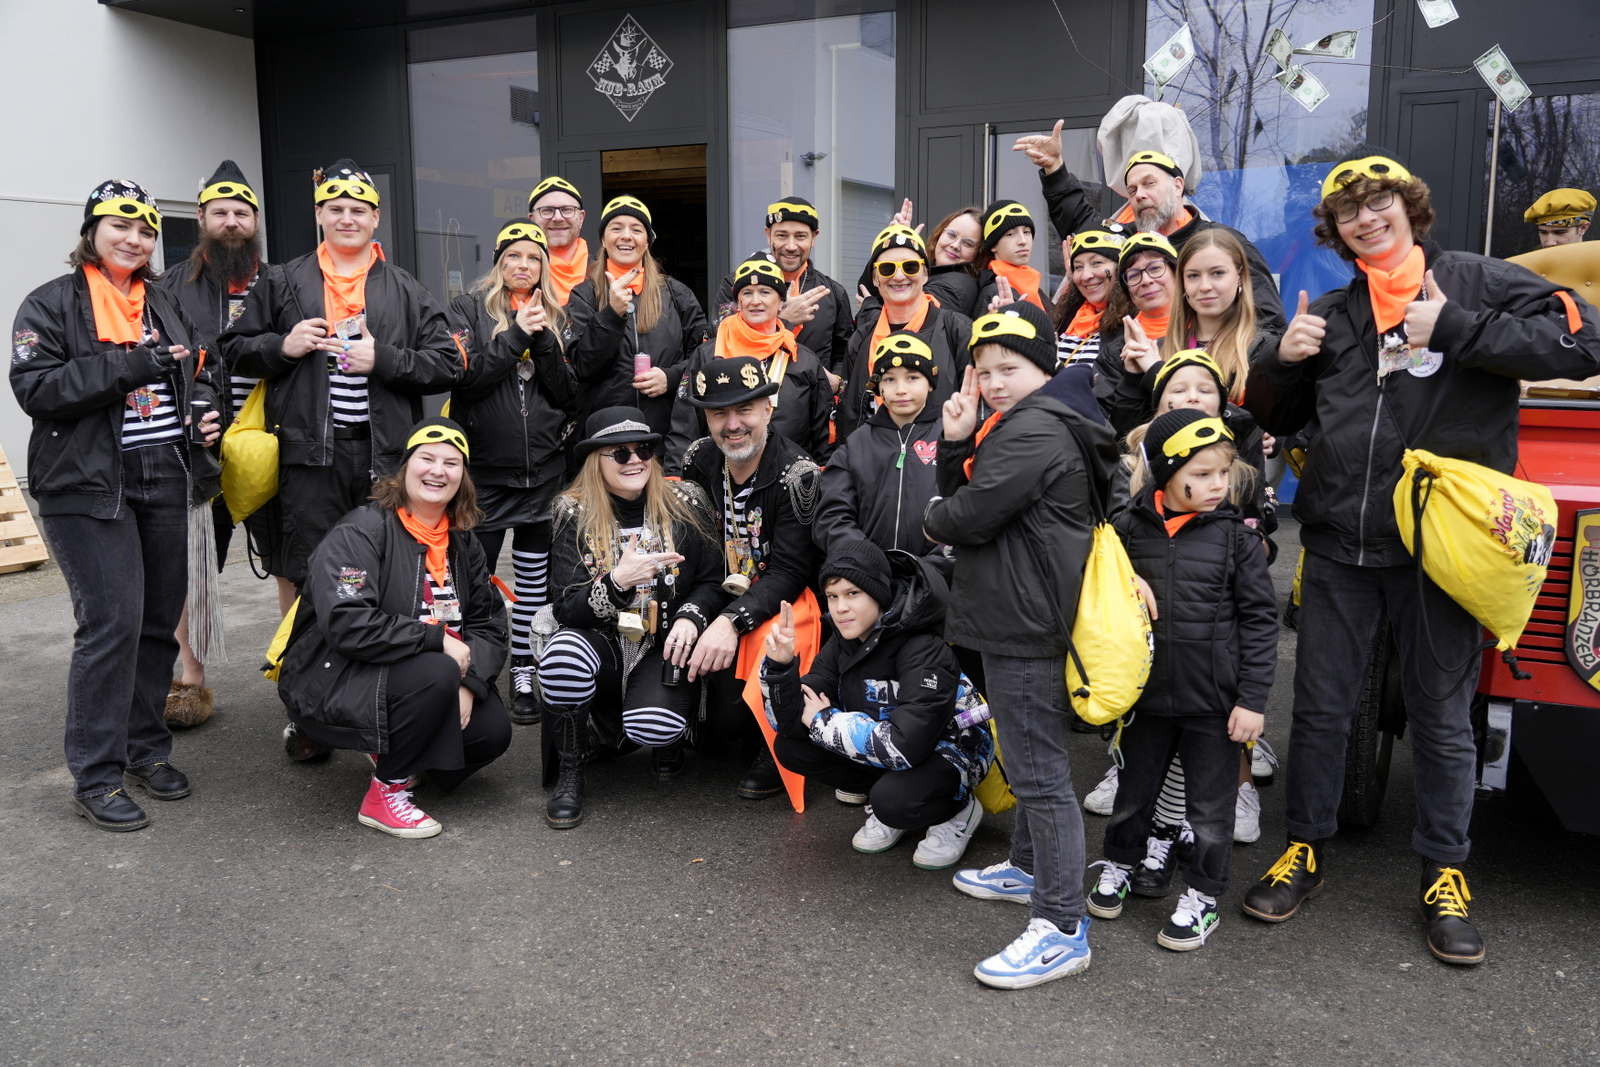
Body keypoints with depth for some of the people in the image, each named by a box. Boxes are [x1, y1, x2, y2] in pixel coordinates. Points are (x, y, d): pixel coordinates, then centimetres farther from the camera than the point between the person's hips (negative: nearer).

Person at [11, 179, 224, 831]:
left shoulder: (164, 305, 18)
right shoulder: (52, 305, 0)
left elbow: (199, 374, 26)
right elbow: (36, 388, -12)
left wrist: (207, 409, 4)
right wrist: (130, 366, -17)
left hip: (165, 482, 6)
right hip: (89, 487, -6)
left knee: (160, 619, 8)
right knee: (112, 622, -10)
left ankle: (146, 749, 23)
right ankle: (95, 777, 0)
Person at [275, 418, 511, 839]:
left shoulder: (462, 546, 8)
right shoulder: (360, 532, -16)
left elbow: (489, 625, 4)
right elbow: (346, 624, -29)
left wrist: (468, 683, -15)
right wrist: (439, 639, -25)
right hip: (330, 684, -7)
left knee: (492, 730, -11)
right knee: (436, 674, -33)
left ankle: (391, 753, 16)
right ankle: (384, 794, -13)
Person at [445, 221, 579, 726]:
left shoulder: (556, 317, 12)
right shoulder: (468, 308, 3)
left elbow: (570, 394, 3)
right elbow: (466, 376, -11)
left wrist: (543, 340, -8)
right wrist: (516, 334, -13)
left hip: (545, 471, 3)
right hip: (484, 470, -3)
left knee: (535, 579, 8)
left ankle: (524, 674, 20)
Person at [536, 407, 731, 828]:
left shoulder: (684, 504, -1)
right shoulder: (573, 514, -4)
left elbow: (712, 581, 4)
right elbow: (566, 610, -9)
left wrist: (691, 618, -18)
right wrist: (616, 581, -27)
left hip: (664, 648, 0)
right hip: (602, 646, 1)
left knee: (653, 726, -30)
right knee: (563, 653, -35)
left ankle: (666, 740, 13)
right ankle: (569, 773, -8)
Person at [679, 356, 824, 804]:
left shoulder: (797, 473, -18)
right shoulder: (698, 460, -2)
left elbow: (790, 570, -21)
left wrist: (732, 621, -34)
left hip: (782, 600, -3)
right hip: (717, 599, 4)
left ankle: (776, 750, -6)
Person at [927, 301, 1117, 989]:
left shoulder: (1035, 432, -18)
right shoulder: (1015, 423, 16)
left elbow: (969, 517, -21)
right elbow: (963, 492, 14)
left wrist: (933, 517, 0)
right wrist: (956, 442, -3)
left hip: (1027, 624, -11)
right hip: (1020, 617, 11)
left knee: (1039, 771, -6)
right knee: (1029, 758, 24)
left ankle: (1062, 927, 1)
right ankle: (1031, 868, 41)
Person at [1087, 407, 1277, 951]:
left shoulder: (1235, 536, -8)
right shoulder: (1130, 529, -4)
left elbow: (1260, 619, -6)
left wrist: (1253, 699, -9)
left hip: (1215, 700, -2)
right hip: (1147, 693, 2)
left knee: (1210, 803, 11)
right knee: (1134, 788, 19)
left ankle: (1204, 895, 29)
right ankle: (1119, 864, 42)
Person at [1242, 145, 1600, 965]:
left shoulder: (1477, 282, 0)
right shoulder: (1330, 314, 13)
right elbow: (1272, 417, 18)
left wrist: (1454, 331, -17)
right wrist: (1282, 360, -2)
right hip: (1337, 546, 4)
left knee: (1442, 718, 9)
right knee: (1320, 708, 11)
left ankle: (1444, 874, 25)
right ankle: (1305, 851, 26)